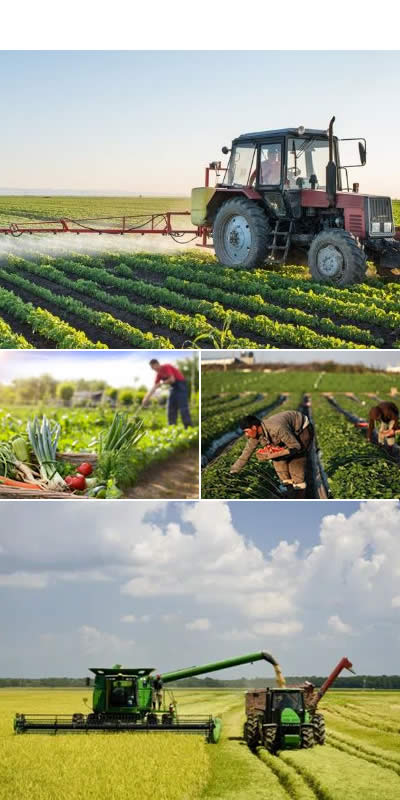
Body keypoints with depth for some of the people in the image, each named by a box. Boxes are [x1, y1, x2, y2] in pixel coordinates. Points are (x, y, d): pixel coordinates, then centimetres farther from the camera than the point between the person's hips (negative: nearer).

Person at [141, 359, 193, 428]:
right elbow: (154, 387, 14)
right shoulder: (159, 374, 10)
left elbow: (172, 379, -23)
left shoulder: (166, 367, -15)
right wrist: (146, 398, 11)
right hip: (174, 387, 9)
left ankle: (188, 427, -16)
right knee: (171, 407, 4)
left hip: (181, 385, -9)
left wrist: (162, 383, -7)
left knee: (183, 407, -15)